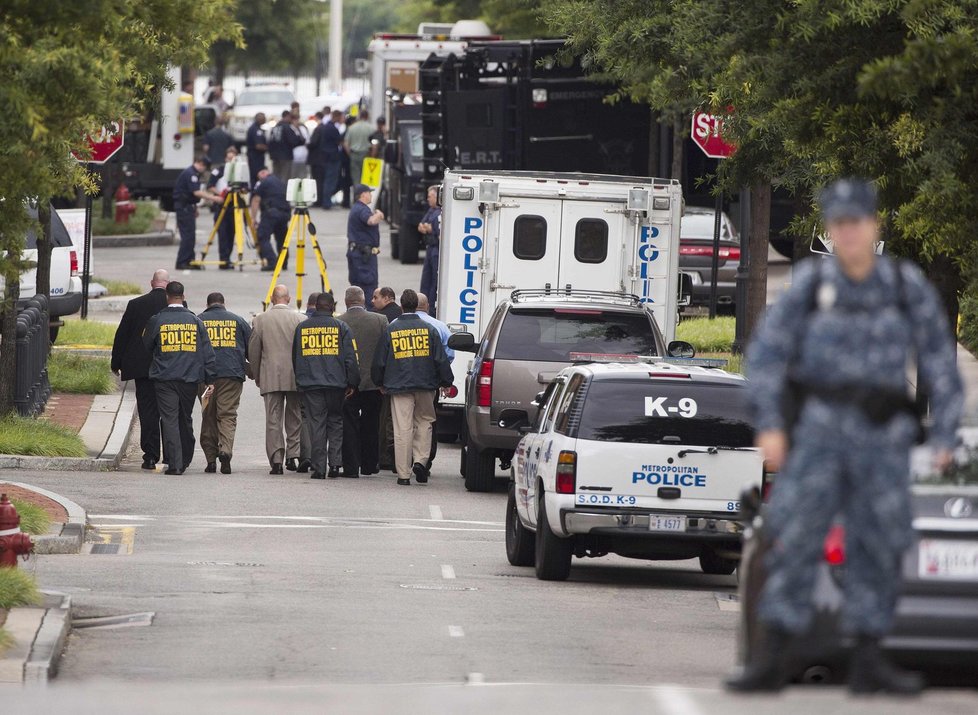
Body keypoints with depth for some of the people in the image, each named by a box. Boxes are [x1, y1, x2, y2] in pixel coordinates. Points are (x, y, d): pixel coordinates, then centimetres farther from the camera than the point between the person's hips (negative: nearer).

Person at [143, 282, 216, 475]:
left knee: (170, 420, -2)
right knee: (186, 419, 16)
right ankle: (185, 460, 26)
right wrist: (209, 380, 6)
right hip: (190, 379, 2)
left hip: (165, 379, -2)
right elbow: (207, 353, 3)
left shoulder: (156, 321, -3)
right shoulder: (195, 321, 3)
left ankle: (174, 464, -9)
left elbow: (146, 348, 10)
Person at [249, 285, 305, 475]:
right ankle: (293, 455, 9)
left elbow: (253, 350, 3)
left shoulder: (261, 319, -1)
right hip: (296, 377, 0)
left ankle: (276, 460, -5)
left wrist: (257, 376, 15)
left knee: (273, 419, 1)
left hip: (270, 377, 0)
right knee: (295, 417, 13)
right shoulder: (299, 318, -3)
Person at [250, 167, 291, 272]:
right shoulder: (280, 182, 26)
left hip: (271, 212, -7)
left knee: (263, 237, -6)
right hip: (286, 212, 7)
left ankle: (271, 262, -20)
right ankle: (283, 263, 23)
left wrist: (253, 218, 1)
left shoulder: (262, 183, 6)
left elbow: (256, 200, 0)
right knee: (281, 238, 21)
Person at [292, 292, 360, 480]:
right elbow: (350, 357, -2)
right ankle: (335, 463, 3)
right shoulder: (341, 327, -1)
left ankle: (318, 468, -1)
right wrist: (352, 383, 4)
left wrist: (300, 380, 25)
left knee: (316, 425, 2)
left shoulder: (301, 328, 6)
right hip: (336, 384, -1)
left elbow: (295, 358, 15)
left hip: (309, 385, 1)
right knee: (336, 422, 12)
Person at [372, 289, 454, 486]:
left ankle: (403, 474, 0)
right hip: (425, 385, 0)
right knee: (424, 422, 17)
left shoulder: (391, 330, 0)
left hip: (399, 386, 0)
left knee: (402, 430, -1)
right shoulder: (429, 330, -1)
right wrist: (446, 382, 10)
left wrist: (379, 383, 20)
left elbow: (380, 361, 6)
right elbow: (441, 359, 0)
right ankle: (420, 460, 0)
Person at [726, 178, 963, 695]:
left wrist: (944, 434, 0)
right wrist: (769, 424, -8)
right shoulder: (810, 283, 0)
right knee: (795, 537, -8)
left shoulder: (908, 286, 3)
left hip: (882, 434, 2)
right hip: (820, 423, -2)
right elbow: (766, 352, 1)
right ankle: (770, 659, -8)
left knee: (878, 546, 3)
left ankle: (867, 661, 11)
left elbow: (939, 360, 6)